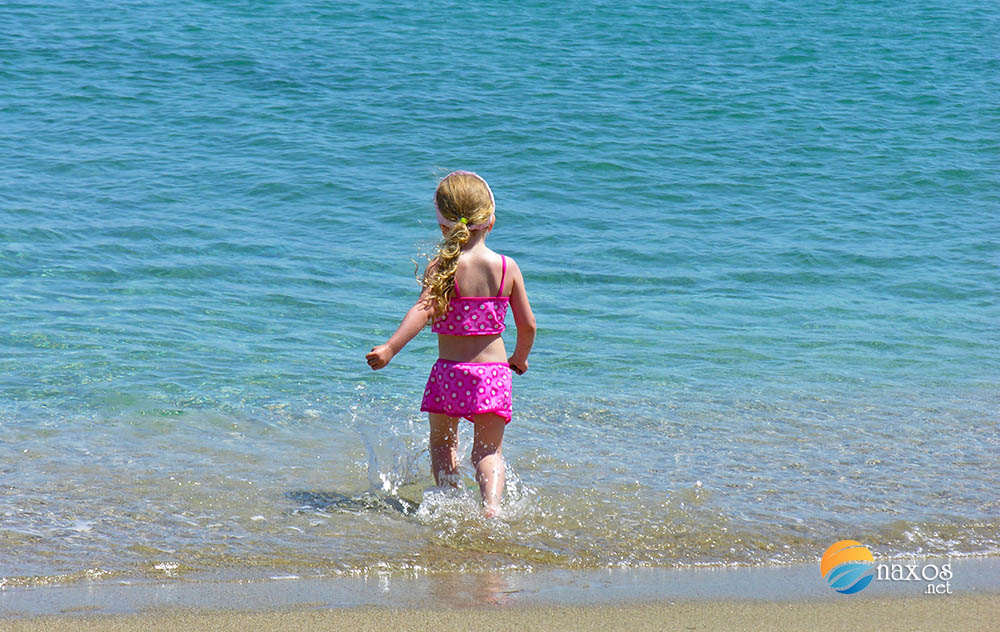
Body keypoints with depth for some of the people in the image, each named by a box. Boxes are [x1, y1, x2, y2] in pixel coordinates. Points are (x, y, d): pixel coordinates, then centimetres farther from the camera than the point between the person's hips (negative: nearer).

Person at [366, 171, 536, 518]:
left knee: (442, 443, 22)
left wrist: (390, 348, -31)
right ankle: (491, 504, -14)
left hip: (449, 371, -1)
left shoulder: (441, 266, -9)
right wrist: (520, 359, 22)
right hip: (494, 369, 1)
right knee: (488, 450, 9)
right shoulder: (507, 267, -1)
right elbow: (527, 324, 3)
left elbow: (424, 309, -25)